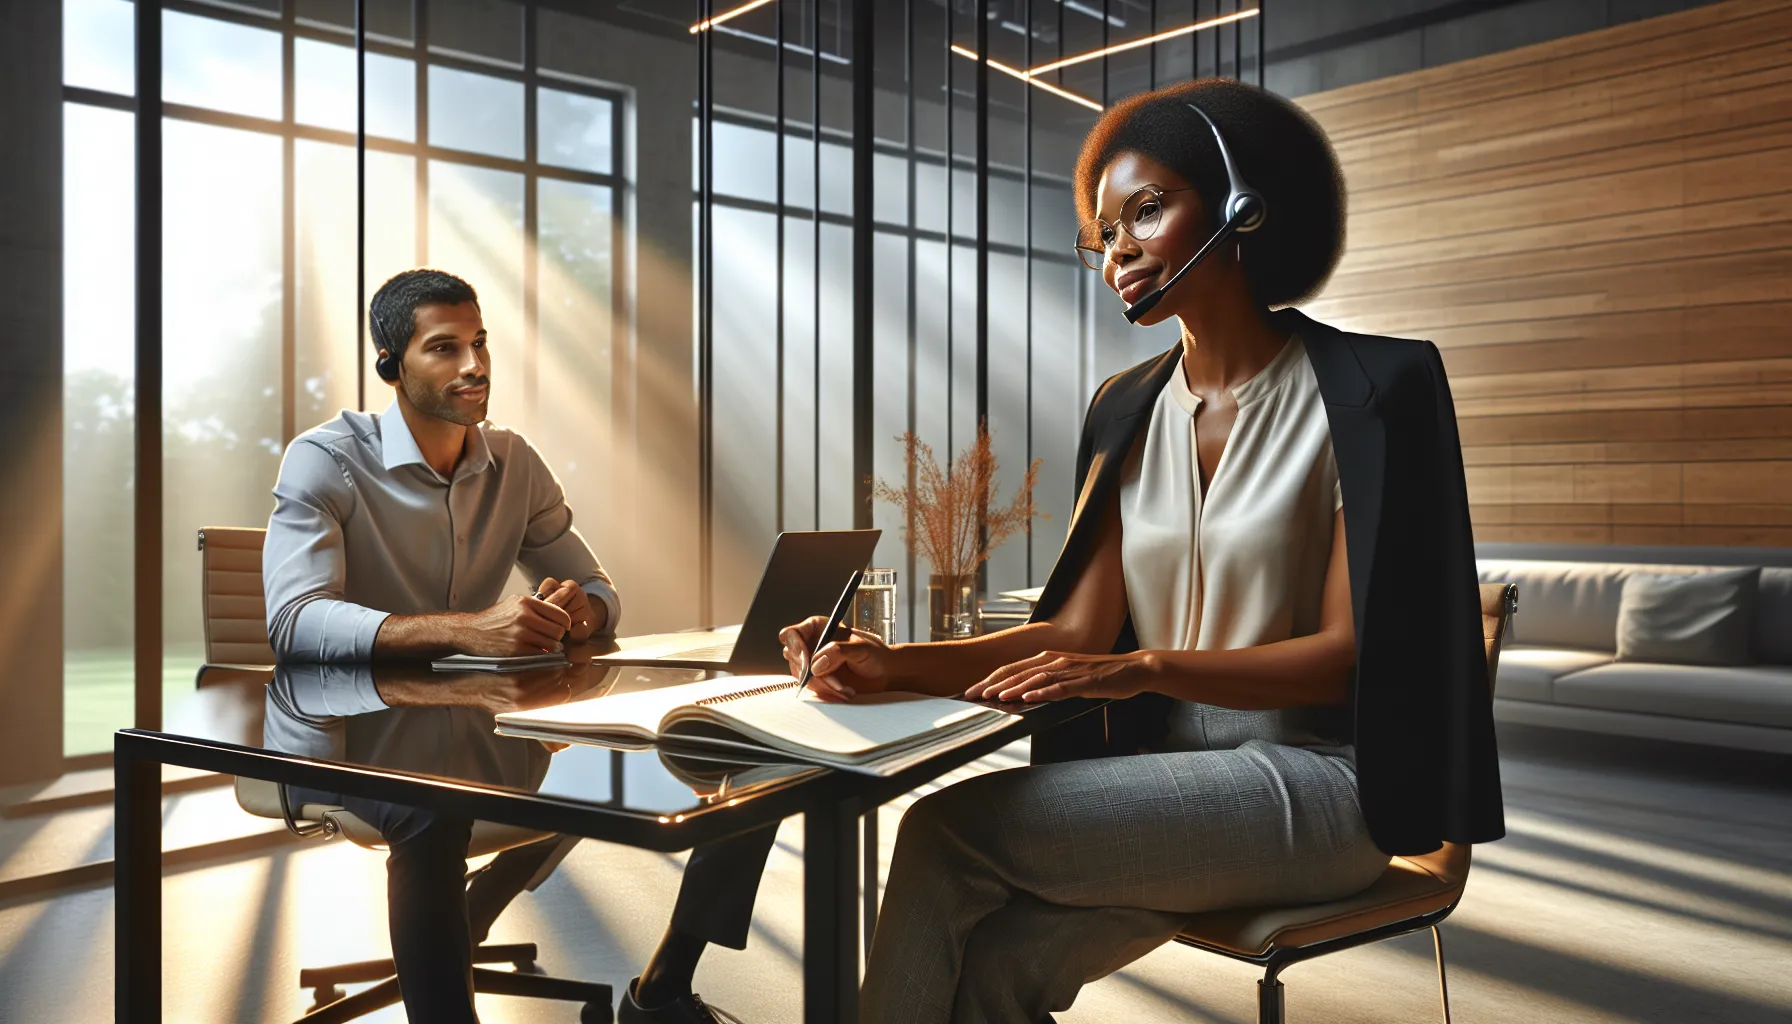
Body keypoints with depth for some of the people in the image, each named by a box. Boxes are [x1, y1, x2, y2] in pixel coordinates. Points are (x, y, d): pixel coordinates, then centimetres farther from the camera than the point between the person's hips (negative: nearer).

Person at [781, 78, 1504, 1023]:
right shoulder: (1127, 413, 11)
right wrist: (897, 667, -13)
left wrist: (1147, 668, -25)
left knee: (946, 832, -21)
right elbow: (1078, 632, 2)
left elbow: (1350, 652, -11)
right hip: (1168, 780, 4)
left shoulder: (1365, 391, -6)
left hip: (1310, 781, -4)